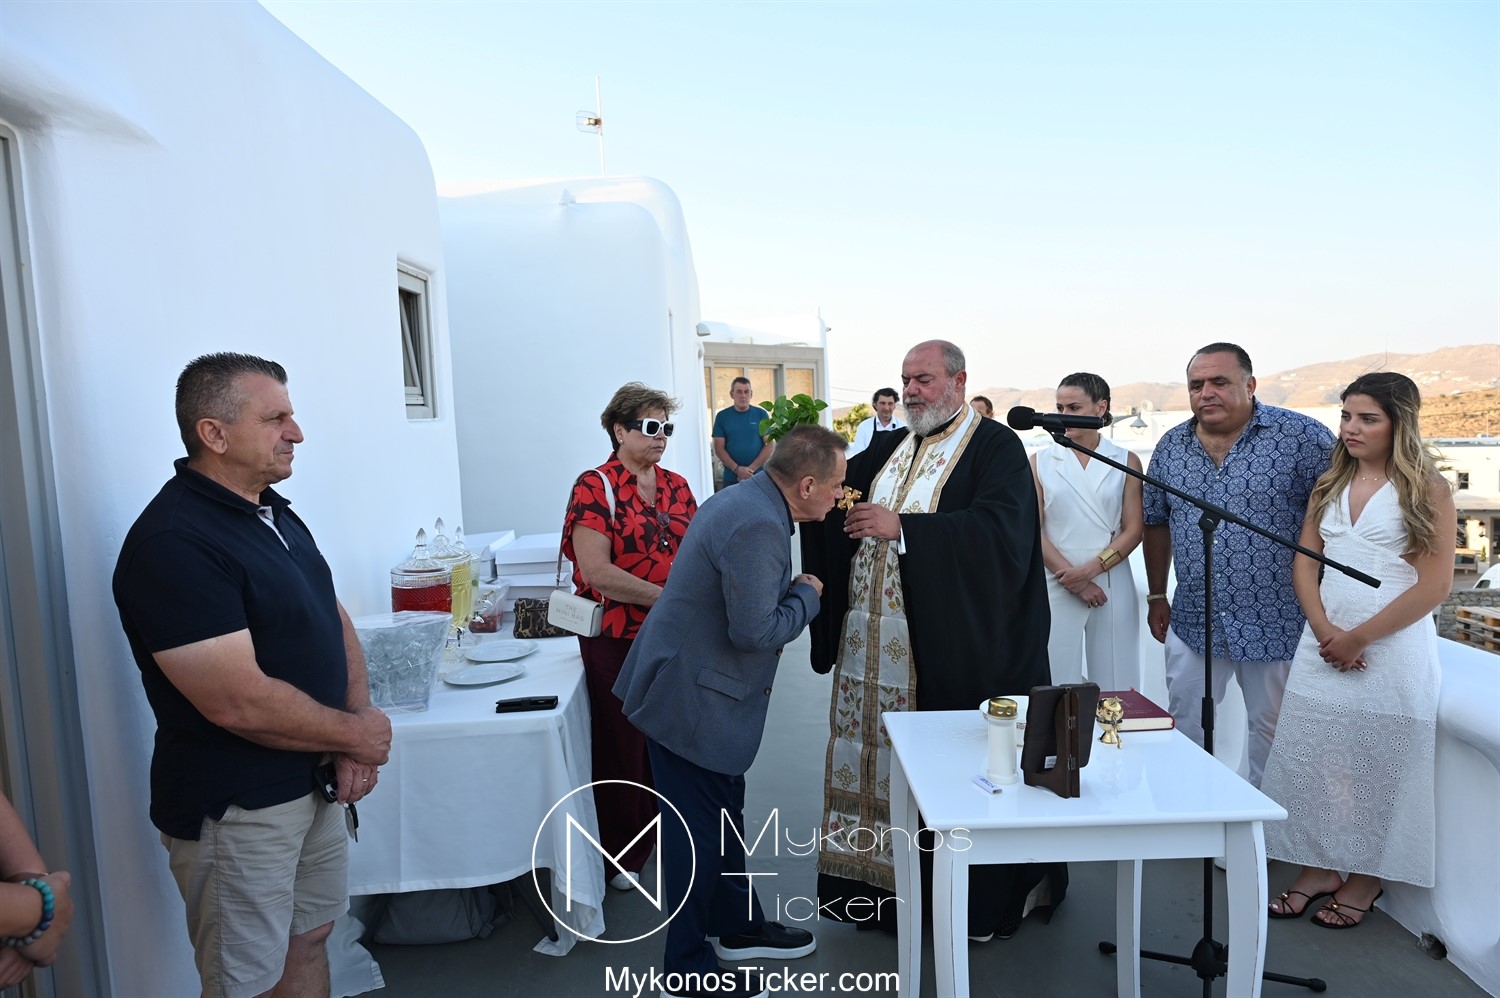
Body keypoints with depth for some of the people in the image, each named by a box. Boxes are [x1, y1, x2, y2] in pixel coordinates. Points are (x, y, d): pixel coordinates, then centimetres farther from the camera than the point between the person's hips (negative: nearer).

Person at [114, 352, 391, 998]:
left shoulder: (277, 513, 7)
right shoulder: (174, 544, -23)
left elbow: (335, 622, 11)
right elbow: (239, 703, -28)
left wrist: (355, 736, -4)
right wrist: (359, 733, -13)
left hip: (316, 782, 8)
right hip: (236, 808, -8)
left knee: (308, 941, 22)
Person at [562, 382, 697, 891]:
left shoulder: (676, 486, 9)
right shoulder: (594, 487, -8)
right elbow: (597, 572, -18)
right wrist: (668, 597, -19)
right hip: (618, 639, -5)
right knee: (623, 746, 9)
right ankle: (620, 855, 27)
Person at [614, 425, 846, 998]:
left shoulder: (748, 501, 6)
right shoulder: (757, 526, -27)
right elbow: (755, 631, -26)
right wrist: (806, 595, -12)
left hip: (691, 688, 10)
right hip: (692, 699, -10)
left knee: (723, 815, 23)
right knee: (701, 831, 5)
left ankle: (740, 927, 41)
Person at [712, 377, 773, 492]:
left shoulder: (761, 414, 4)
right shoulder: (722, 416, 5)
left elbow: (770, 445, 1)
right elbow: (719, 448, 2)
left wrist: (751, 468, -10)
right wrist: (737, 469, -13)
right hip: (731, 478, 0)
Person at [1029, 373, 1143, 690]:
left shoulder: (1126, 461, 6)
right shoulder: (1040, 462, 5)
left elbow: (1133, 529, 1)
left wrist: (1090, 570, -12)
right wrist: (1074, 580, -9)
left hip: (1112, 586, 1)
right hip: (1057, 587, 0)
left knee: (1114, 684, 4)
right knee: (1058, 684, 1)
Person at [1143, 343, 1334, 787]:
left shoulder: (1301, 436, -10)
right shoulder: (1170, 446, 5)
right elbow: (1156, 521, 15)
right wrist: (1157, 596, 15)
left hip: (1275, 622, -4)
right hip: (1191, 621, 4)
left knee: (1272, 727, 12)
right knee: (1184, 727, 13)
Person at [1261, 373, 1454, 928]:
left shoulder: (1426, 491, -5)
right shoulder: (1329, 486, 10)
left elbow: (1435, 584, -10)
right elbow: (1304, 564, 8)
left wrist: (1360, 637, -14)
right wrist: (1325, 630, -7)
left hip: (1393, 648, -4)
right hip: (1324, 645, 5)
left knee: (1377, 768, 5)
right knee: (1309, 758, 7)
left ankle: (1366, 879, 23)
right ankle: (1318, 868, 22)